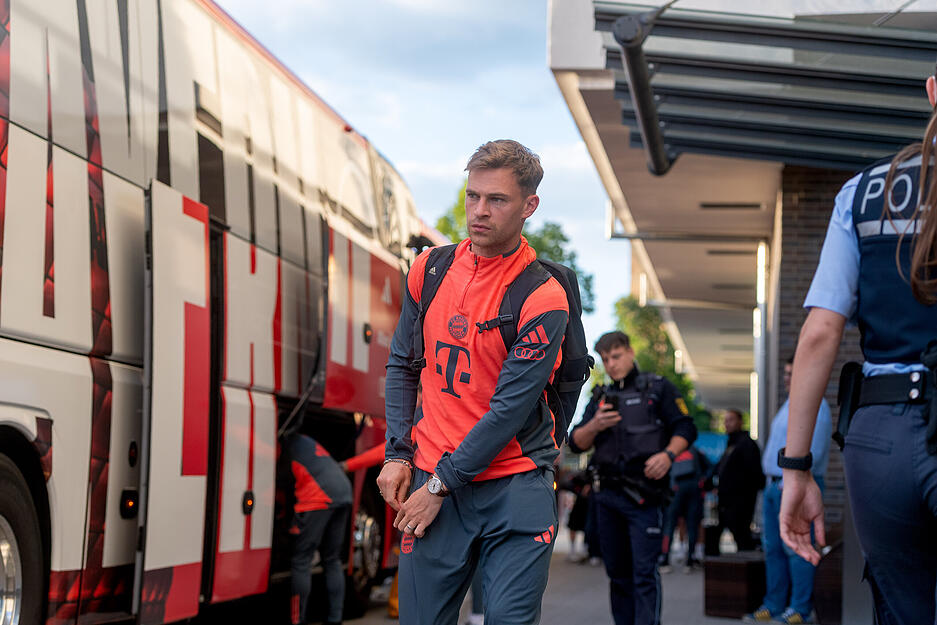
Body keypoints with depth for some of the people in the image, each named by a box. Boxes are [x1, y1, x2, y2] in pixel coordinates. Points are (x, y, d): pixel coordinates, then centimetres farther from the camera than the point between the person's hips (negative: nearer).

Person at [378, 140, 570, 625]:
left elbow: (510, 407, -14)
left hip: (515, 491, -3)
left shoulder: (543, 297, -11)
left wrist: (441, 484, -12)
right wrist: (397, 455, 4)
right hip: (431, 480, 4)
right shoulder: (430, 270, 6)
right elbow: (403, 366, 15)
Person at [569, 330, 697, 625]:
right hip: (607, 495, 5)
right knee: (617, 571, 11)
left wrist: (668, 454, -19)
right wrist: (594, 426, -8)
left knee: (644, 571, -11)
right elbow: (576, 443, 13)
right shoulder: (600, 397, 19)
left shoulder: (658, 388, 6)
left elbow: (685, 428, -1)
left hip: (643, 493, -5)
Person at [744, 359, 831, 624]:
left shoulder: (814, 406, -10)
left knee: (795, 547, -9)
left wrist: (790, 482, -20)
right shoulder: (790, 405, 21)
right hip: (775, 485, 10)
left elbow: (812, 450, -19)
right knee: (773, 547, 9)